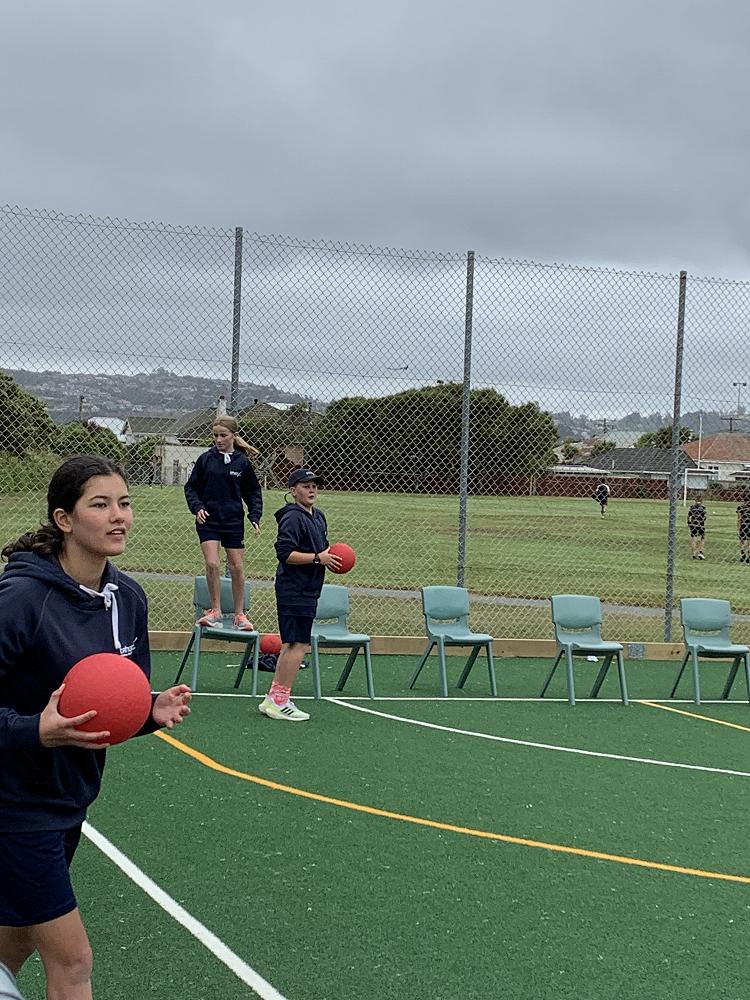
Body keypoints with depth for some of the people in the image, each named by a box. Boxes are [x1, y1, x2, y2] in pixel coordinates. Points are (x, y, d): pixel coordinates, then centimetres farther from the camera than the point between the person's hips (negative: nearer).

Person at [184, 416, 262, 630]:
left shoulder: (243, 462, -1)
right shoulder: (206, 459, -2)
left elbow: (253, 492, 8)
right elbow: (191, 487, 5)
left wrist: (255, 517, -3)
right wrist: (197, 508, -11)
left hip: (233, 522, 1)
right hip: (208, 520, -1)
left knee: (237, 567, 4)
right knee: (212, 564, -12)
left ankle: (239, 614, 17)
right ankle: (215, 612, 2)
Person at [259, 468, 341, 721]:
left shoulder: (319, 517, 16)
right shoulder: (292, 517, -14)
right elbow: (285, 553, -22)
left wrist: (331, 555, 8)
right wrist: (318, 558, -20)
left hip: (307, 590, 10)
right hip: (294, 590, -10)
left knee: (292, 645, 14)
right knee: (299, 644, -10)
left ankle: (274, 698, 21)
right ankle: (279, 701, -5)